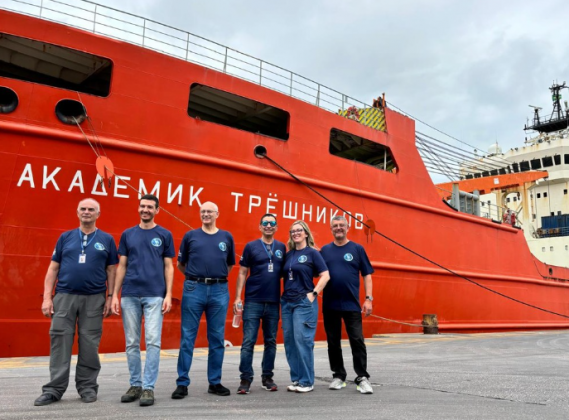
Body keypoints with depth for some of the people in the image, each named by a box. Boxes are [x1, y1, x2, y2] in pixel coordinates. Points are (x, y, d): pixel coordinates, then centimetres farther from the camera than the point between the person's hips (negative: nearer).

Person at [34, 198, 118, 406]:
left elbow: (111, 271, 5)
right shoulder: (65, 237, 8)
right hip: (64, 296, 1)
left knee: (89, 345, 4)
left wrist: (110, 297, -2)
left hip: (94, 299, -1)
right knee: (60, 341, 2)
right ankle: (54, 388, 11)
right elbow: (53, 268, 7)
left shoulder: (106, 240, 5)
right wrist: (47, 297, -1)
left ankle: (87, 387, 16)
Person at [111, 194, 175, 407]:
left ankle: (148, 387, 4)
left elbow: (168, 266, 3)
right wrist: (115, 295, 4)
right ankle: (135, 385, 20)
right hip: (130, 295, 3)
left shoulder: (164, 235, 4)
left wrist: (168, 295, -5)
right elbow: (122, 266, 10)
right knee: (132, 342, 8)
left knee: (153, 341, -5)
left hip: (155, 296, -2)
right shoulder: (127, 234, 10)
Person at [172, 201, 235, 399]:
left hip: (219, 291, 1)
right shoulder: (190, 236, 7)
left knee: (217, 338, 7)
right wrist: (195, 276, 11)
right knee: (187, 337, 1)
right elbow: (180, 264, 14)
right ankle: (182, 383, 10)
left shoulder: (227, 237, 10)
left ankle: (215, 382, 18)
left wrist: (218, 276, 11)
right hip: (194, 289, -1)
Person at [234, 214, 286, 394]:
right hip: (253, 301, -3)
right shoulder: (251, 247, 1)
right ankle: (245, 379, 6)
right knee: (248, 341, -3)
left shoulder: (281, 248, 8)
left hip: (274, 302, 3)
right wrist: (237, 297, -6)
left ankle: (267, 377, 21)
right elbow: (242, 273, 1)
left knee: (271, 341, 10)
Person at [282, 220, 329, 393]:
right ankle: (296, 379, 18)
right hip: (287, 302, 6)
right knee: (289, 341, 7)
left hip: (304, 302, -6)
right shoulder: (288, 254, 12)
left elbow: (325, 276, -7)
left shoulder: (312, 253, -3)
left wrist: (313, 293, -12)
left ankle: (306, 381, 5)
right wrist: (284, 295, 6)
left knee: (302, 340, -6)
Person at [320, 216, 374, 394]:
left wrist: (368, 298, -6)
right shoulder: (325, 250, 8)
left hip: (351, 304, -2)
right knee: (333, 342, 10)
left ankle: (362, 378, 7)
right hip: (329, 304, 3)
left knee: (357, 341, -3)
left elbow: (367, 275, 2)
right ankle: (338, 376, 22)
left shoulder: (357, 249, 2)